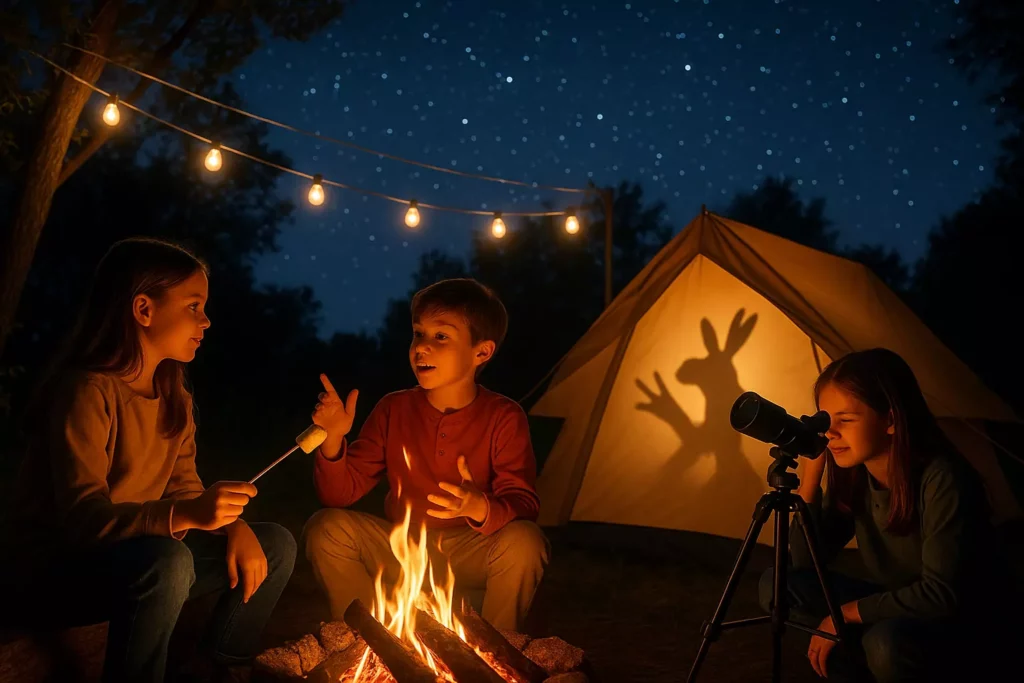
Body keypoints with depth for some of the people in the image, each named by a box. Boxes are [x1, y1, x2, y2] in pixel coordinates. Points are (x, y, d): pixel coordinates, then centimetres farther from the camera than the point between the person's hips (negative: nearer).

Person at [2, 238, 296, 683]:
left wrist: (233, 524, -14)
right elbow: (84, 518, -29)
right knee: (166, 562, -37)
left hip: (143, 554, 8)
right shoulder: (88, 391, -21)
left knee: (276, 545, 2)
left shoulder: (173, 396, 7)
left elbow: (184, 490, 6)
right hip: (61, 567, -8)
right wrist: (185, 516, -44)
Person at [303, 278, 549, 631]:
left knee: (524, 541, -31)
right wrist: (333, 439, -24)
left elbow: (523, 505, -19)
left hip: (469, 556, -2)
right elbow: (341, 494, -5)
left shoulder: (503, 418, -12)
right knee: (326, 528, -19)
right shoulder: (393, 410, -4)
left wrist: (482, 509, -41)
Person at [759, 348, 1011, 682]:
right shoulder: (851, 474, -7)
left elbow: (942, 596, -29)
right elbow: (805, 562, -8)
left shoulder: (942, 480, -27)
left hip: (956, 624, -6)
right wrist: (812, 469, -16)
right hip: (889, 606, 6)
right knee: (778, 585, -10)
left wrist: (847, 612, -22)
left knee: (887, 642, -37)